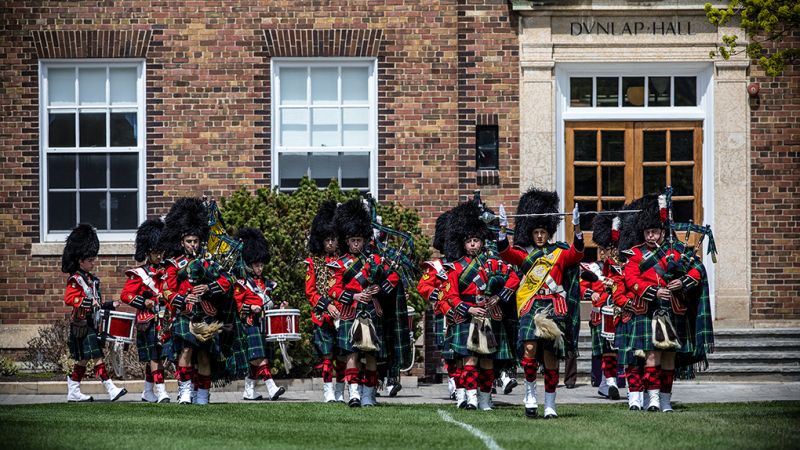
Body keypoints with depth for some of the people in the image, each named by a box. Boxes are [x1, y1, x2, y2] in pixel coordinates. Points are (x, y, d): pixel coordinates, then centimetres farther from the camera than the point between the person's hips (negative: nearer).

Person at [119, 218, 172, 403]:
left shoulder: (166, 272, 14)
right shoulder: (138, 274, -2)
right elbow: (125, 295, -6)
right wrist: (143, 302, -16)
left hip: (164, 321, 5)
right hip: (148, 321, -5)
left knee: (158, 357, 8)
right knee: (154, 356, -9)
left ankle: (148, 392, 19)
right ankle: (160, 392, -12)